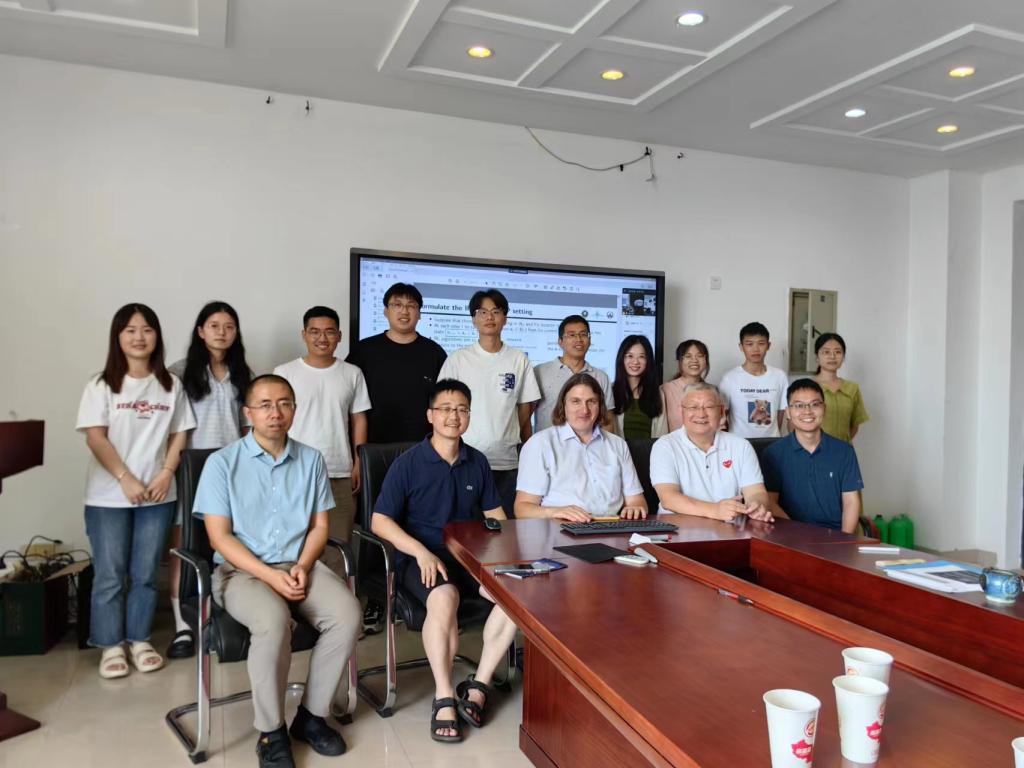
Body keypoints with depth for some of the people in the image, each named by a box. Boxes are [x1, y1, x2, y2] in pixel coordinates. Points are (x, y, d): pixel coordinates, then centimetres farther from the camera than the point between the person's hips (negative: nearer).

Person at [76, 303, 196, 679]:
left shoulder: (171, 385, 6)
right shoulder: (102, 385, -2)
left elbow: (179, 435, 7)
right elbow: (95, 437, -8)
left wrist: (166, 474, -7)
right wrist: (125, 479, -15)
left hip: (157, 495, 2)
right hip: (109, 497, -2)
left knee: (145, 573, 9)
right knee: (110, 575, 4)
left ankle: (139, 640, 22)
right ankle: (110, 646, 16)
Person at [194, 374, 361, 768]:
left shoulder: (311, 459, 7)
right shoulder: (222, 462, -3)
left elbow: (320, 525, 9)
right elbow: (220, 537, -7)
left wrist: (302, 566, -10)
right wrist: (270, 575, -18)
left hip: (300, 565, 4)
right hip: (241, 570, -3)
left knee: (348, 613, -24)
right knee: (273, 620, -35)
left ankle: (312, 715, -4)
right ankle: (271, 731, -14)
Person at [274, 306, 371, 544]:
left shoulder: (352, 373, 6)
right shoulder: (285, 372, 1)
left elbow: (358, 420, 9)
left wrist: (359, 464, 4)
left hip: (340, 473, 2)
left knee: (339, 541, 4)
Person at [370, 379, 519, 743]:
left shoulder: (477, 462, 10)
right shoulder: (408, 463, -4)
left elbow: (495, 514, 17)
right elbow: (380, 521, -7)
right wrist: (421, 552, -21)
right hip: (421, 557, -4)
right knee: (444, 597, -37)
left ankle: (477, 687, -11)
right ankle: (444, 699, -22)